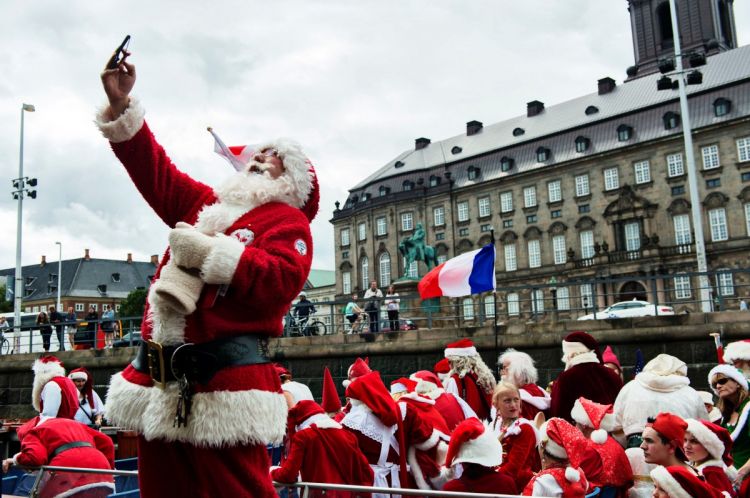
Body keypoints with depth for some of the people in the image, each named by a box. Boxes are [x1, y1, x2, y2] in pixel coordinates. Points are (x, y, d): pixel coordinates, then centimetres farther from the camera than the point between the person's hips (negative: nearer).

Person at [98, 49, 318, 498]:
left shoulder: (287, 221, 1)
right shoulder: (205, 205, 21)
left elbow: (280, 280, -16)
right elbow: (155, 172, 23)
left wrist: (209, 251, -16)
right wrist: (121, 104, 17)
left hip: (223, 382, -7)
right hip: (158, 383, 7)